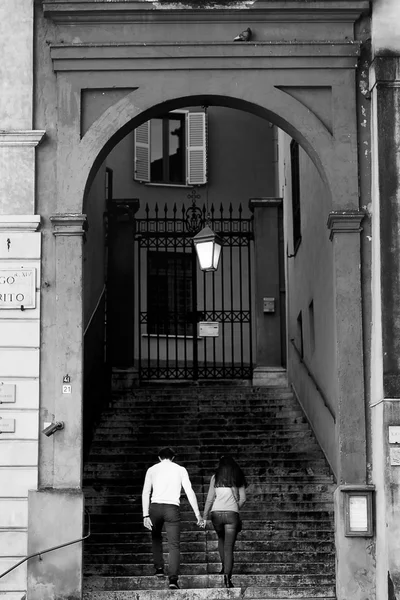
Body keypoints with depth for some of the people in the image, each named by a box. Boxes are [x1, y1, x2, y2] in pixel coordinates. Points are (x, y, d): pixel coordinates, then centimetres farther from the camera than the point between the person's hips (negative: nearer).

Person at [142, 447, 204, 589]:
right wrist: (198, 515, 6)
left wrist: (146, 515, 0)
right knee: (174, 545, -2)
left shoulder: (152, 469, 14)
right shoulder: (180, 470, 13)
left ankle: (159, 568, 17)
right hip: (172, 508, -1)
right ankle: (173, 578, -14)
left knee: (156, 538, 26)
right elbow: (190, 492, 6)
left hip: (155, 507, 1)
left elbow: (146, 493, 4)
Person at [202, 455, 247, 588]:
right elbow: (243, 498, 4)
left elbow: (210, 498, 1)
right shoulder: (239, 478, 7)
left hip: (216, 512, 1)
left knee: (221, 539, 28)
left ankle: (224, 566, 23)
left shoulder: (215, 477, 5)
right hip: (232, 513, -1)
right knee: (229, 546, 0)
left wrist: (204, 517, 5)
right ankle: (227, 575, -13)